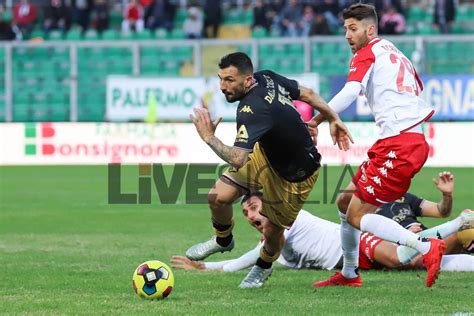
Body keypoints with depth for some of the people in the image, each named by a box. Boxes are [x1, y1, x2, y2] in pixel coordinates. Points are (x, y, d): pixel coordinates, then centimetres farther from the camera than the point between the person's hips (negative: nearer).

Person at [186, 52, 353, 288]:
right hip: (266, 153, 8)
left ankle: (264, 266, 41)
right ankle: (223, 240, 26)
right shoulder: (267, 78, -14)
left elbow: (237, 160, -47)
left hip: (295, 176, -8)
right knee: (218, 197, -4)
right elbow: (307, 94, 1)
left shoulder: (252, 110, -39)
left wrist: (208, 137, -34)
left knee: (272, 231, 6)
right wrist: (333, 119, 11)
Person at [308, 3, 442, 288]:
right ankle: (349, 274, 25)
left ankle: (427, 247, -17)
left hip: (397, 144, -9)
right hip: (416, 141, 9)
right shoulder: (397, 55, 23)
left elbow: (349, 93, -18)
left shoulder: (368, 53, -2)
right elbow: (426, 106, 22)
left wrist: (315, 122, -17)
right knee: (345, 201, 18)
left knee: (356, 216, -7)